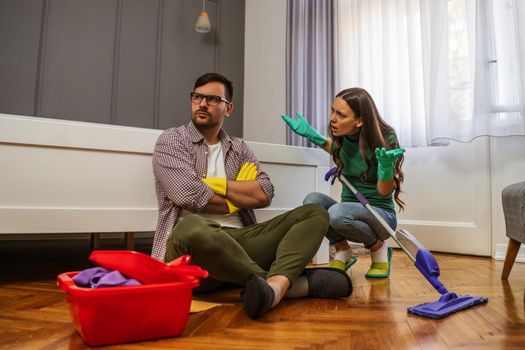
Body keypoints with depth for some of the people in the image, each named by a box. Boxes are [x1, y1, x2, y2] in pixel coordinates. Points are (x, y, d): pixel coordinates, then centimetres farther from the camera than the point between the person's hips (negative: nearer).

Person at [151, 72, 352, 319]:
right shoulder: (171, 140, 5)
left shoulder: (239, 148, 18)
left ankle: (276, 284, -38)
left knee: (314, 214, -7)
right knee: (191, 228, -41)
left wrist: (218, 184, -6)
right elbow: (190, 196, -11)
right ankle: (293, 283, -25)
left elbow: (265, 194, 3)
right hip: (194, 243, -4)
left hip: (240, 241, 5)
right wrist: (239, 200, 2)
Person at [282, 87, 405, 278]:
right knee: (312, 200, -26)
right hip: (349, 210, 4)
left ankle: (379, 249, -4)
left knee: (338, 212, -35)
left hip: (380, 214, -4)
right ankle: (343, 252, -2)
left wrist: (385, 165, -34)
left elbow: (385, 191, -13)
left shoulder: (385, 137, -16)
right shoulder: (344, 137, -4)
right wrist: (310, 133, 8)